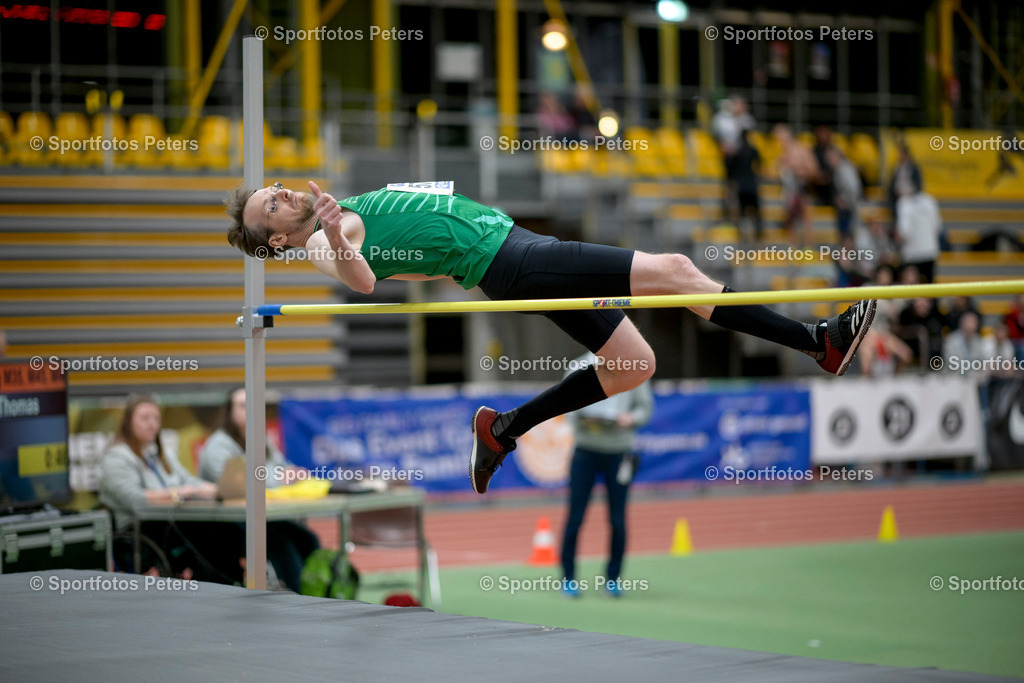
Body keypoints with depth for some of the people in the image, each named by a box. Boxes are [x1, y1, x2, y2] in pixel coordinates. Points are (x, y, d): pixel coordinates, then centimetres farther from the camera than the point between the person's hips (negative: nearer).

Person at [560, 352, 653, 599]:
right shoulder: (581, 366, 2)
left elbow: (645, 407, 6)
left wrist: (631, 418, -15)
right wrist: (581, 418, -18)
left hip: (619, 451, 0)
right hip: (586, 449, 0)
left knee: (617, 520, 2)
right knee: (575, 517, -1)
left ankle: (613, 578, 16)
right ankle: (569, 578, 10)